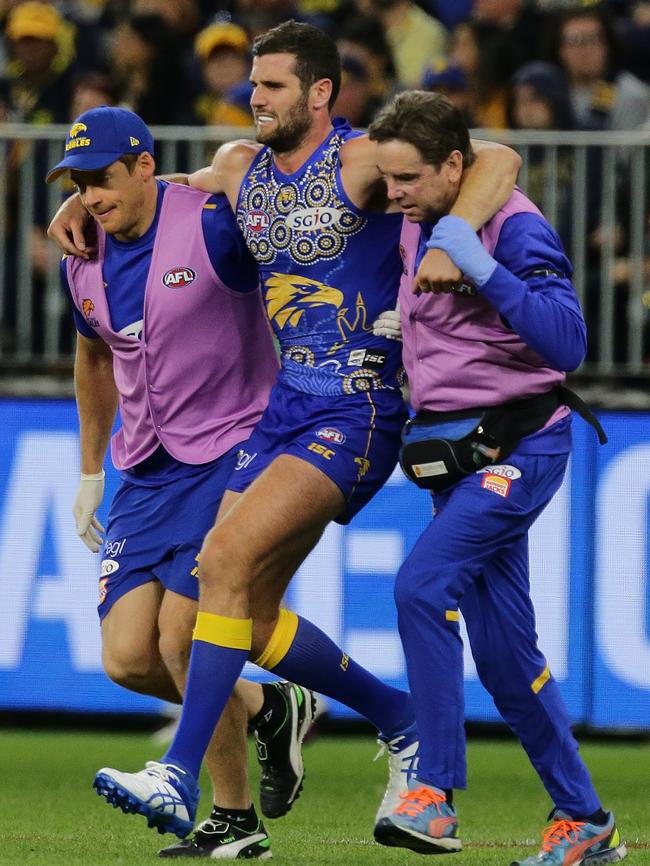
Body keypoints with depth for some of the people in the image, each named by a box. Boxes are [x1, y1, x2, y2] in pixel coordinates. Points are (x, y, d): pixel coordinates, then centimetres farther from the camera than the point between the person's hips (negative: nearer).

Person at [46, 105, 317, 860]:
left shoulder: (211, 226, -15)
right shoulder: (83, 265, 6)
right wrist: (91, 471, 27)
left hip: (235, 454, -6)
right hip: (148, 474, 6)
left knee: (181, 638, -15)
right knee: (127, 658, -4)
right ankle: (267, 709, 23)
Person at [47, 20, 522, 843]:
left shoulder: (363, 163, -10)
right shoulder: (240, 166, 11)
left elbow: (499, 160, -17)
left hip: (357, 413, -8)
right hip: (285, 406, 8)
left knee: (225, 557, -22)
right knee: (250, 617, 4)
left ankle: (179, 775, -23)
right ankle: (400, 720, 25)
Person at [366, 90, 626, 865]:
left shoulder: (515, 227, -15)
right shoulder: (418, 225, 10)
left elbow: (567, 342, -27)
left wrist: (484, 270, -30)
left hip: (519, 445, -9)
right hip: (458, 452, 9)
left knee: (423, 585, -25)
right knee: (504, 655, 7)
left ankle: (435, 792, -23)